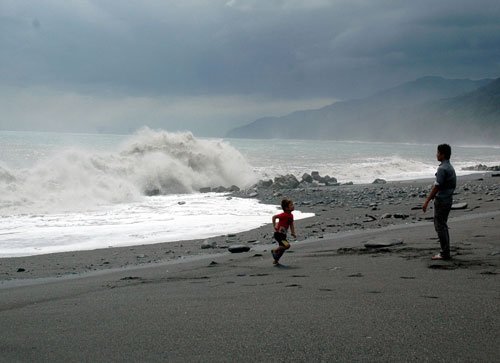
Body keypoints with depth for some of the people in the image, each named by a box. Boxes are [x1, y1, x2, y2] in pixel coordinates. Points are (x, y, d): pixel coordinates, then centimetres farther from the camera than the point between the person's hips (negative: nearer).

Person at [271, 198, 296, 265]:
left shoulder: (291, 215, 6)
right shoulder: (284, 215, -21)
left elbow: (291, 225, 15)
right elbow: (274, 217, -23)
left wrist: (293, 233, 6)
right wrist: (274, 226, -20)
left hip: (283, 234, 9)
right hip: (278, 234, -9)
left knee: (283, 248, 16)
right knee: (287, 245, -23)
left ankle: (276, 260, 32)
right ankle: (274, 250, -2)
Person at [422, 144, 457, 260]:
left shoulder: (442, 169, -18)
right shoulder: (450, 167, 12)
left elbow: (436, 187, -21)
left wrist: (427, 201, -17)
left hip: (441, 201, -10)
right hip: (448, 199, 10)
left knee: (440, 226, -4)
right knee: (443, 225, 16)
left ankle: (444, 254, -2)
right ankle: (445, 252, 20)